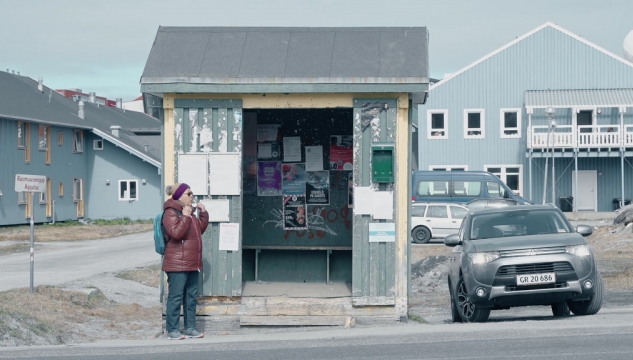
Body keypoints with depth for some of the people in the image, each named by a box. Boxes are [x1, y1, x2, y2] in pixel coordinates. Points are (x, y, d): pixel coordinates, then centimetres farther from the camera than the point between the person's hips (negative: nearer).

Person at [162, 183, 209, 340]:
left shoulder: (189, 212, 18)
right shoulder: (171, 213, -11)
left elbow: (201, 228, 25)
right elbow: (176, 233, -23)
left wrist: (203, 213, 14)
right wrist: (185, 216, -22)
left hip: (192, 263, 9)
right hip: (177, 264, -9)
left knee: (191, 296, 10)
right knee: (176, 297, -7)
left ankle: (190, 328, 16)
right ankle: (172, 330, -3)